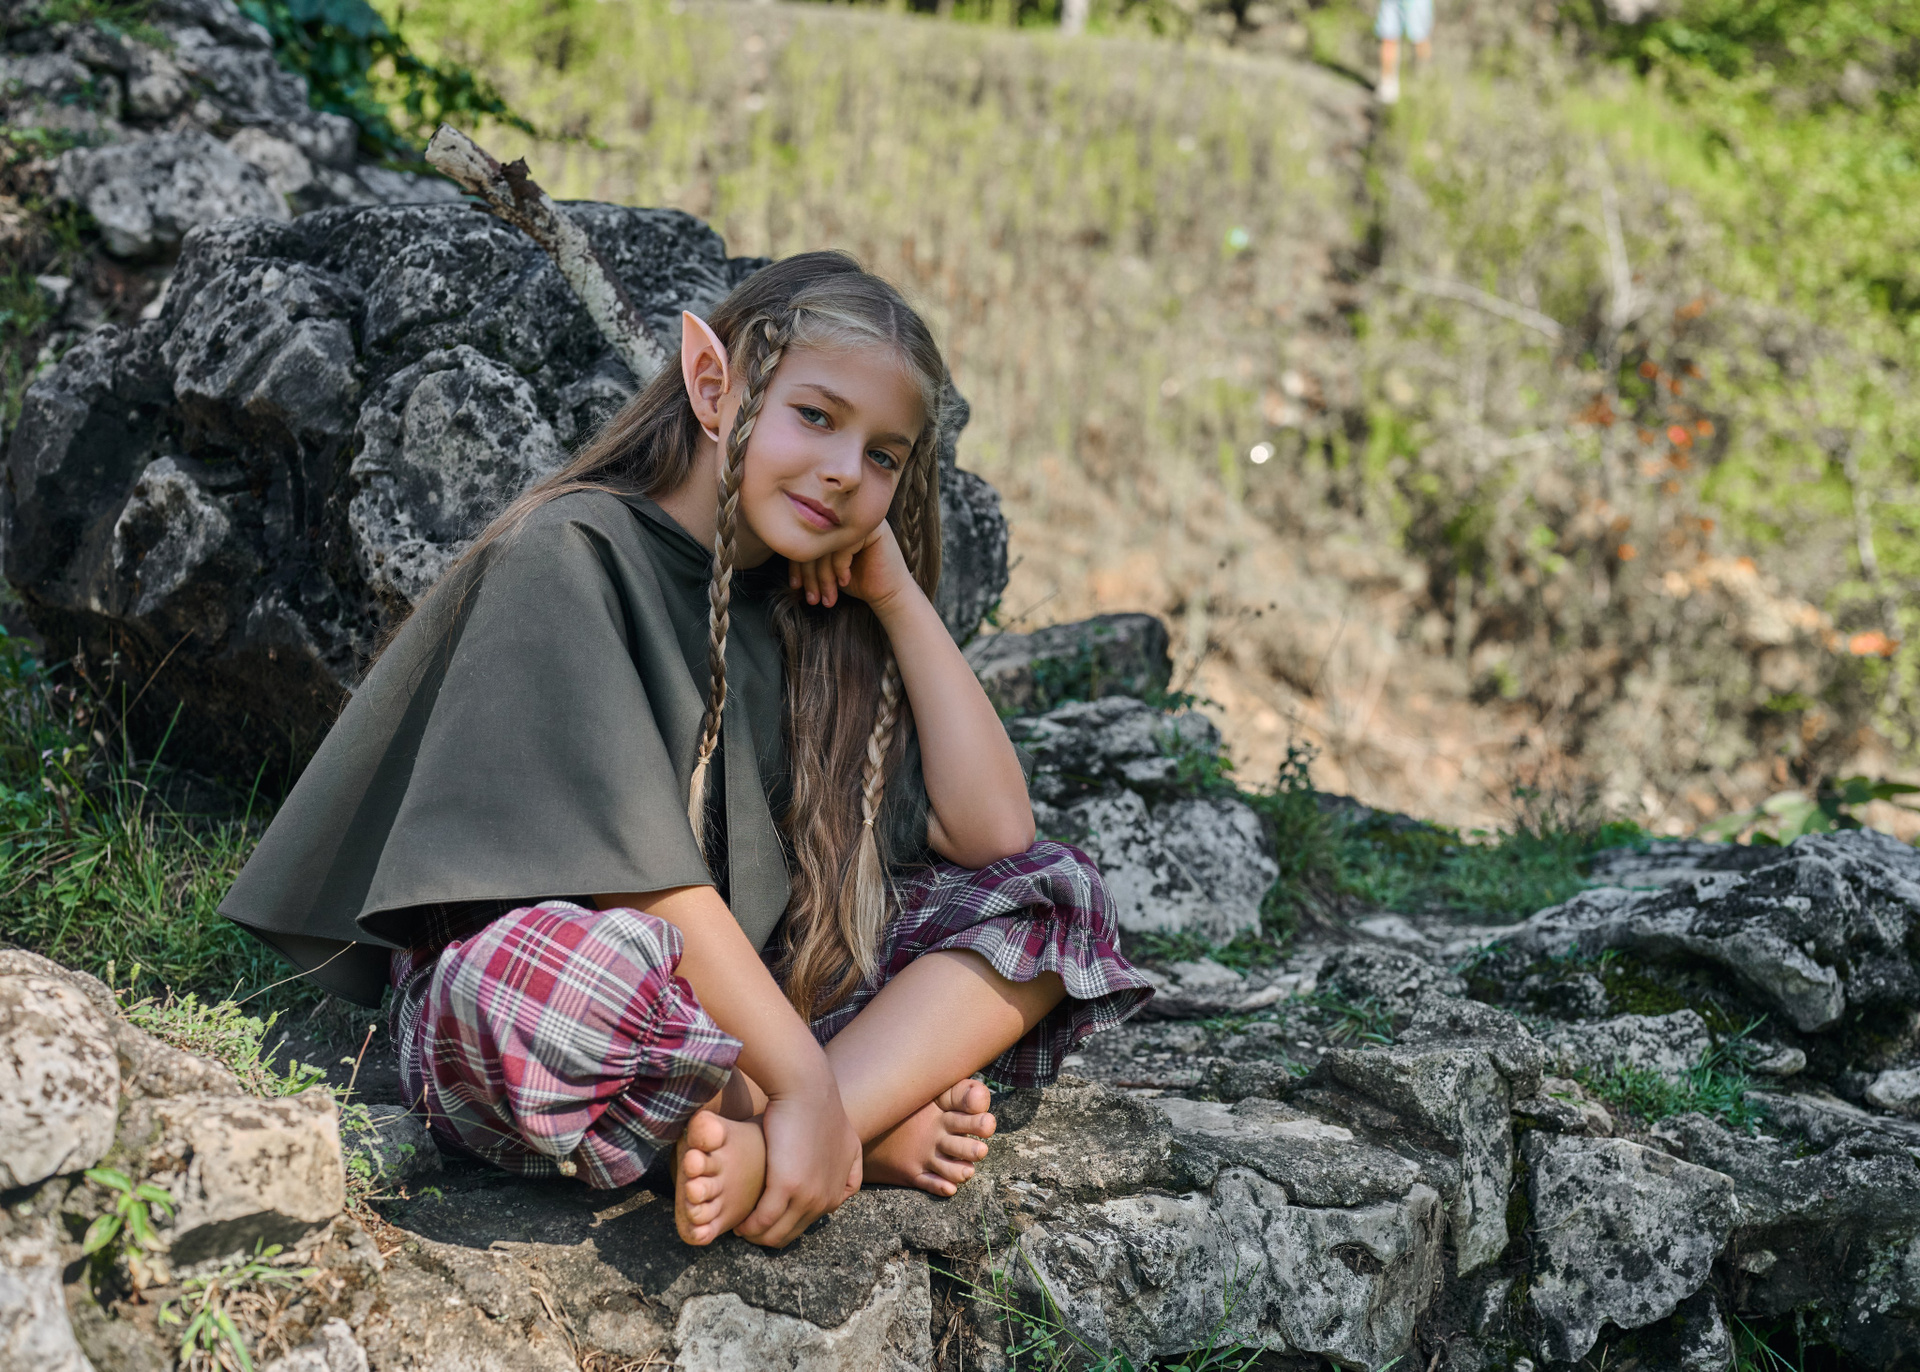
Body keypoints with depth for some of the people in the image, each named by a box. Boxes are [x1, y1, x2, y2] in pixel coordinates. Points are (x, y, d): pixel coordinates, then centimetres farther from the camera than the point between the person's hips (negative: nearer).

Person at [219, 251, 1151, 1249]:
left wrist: (898, 596, -1)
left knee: (1057, 893, -4)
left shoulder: (807, 608, 9)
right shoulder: (569, 556, -12)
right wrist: (808, 1085, -25)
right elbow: (637, 868, -22)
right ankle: (878, 1113, -14)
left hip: (737, 1007, 7)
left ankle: (760, 1160, -24)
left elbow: (991, 831, 2)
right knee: (549, 965, -42)